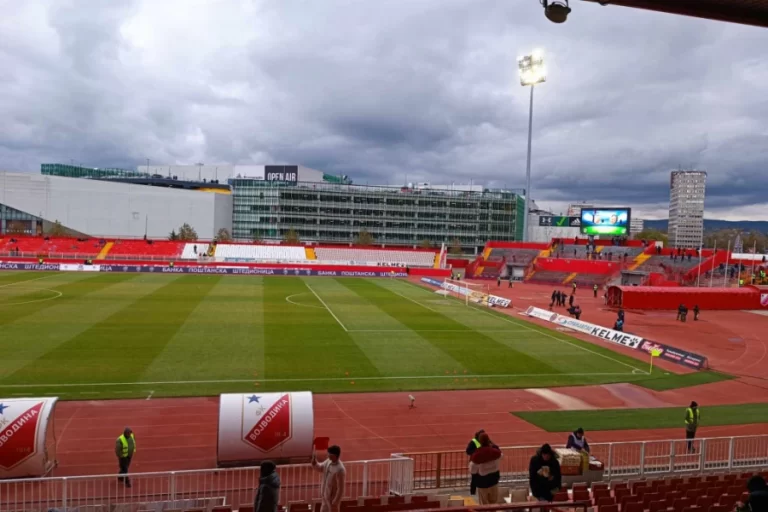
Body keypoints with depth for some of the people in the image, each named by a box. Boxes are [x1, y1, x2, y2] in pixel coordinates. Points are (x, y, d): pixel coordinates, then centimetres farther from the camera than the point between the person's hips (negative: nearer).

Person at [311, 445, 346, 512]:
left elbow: (340, 489, -26)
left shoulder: (340, 470, -31)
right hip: (326, 495, 8)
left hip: (333, 498, -8)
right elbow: (320, 468, 11)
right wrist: (314, 464, -11)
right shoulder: (328, 461, -6)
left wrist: (335, 502, -21)